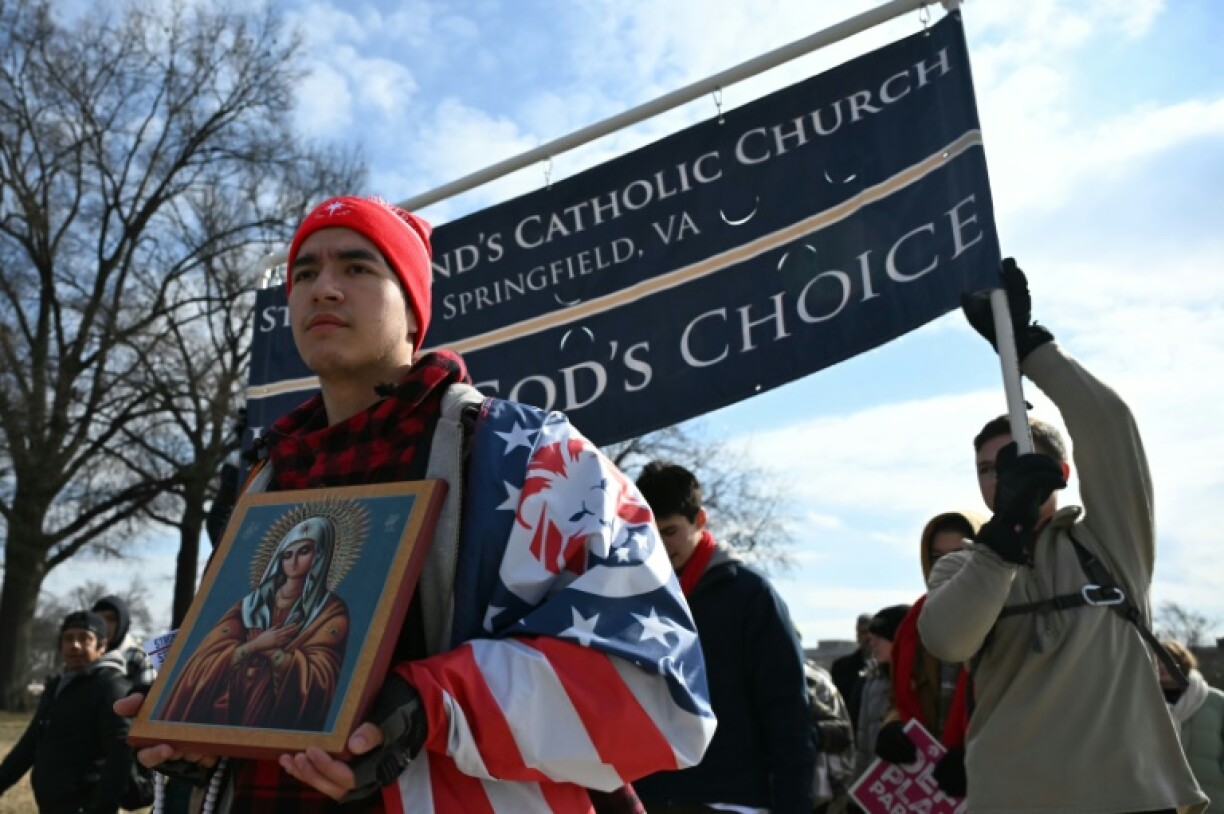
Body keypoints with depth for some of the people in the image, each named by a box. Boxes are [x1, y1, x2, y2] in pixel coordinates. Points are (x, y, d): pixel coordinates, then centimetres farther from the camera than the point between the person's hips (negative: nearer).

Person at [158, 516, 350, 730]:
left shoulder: (331, 610, 2)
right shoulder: (250, 603, 14)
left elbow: (315, 677, -9)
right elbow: (208, 663, 5)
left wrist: (259, 649, -4)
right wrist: (256, 645, -8)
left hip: (277, 717, -2)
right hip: (227, 710, 3)